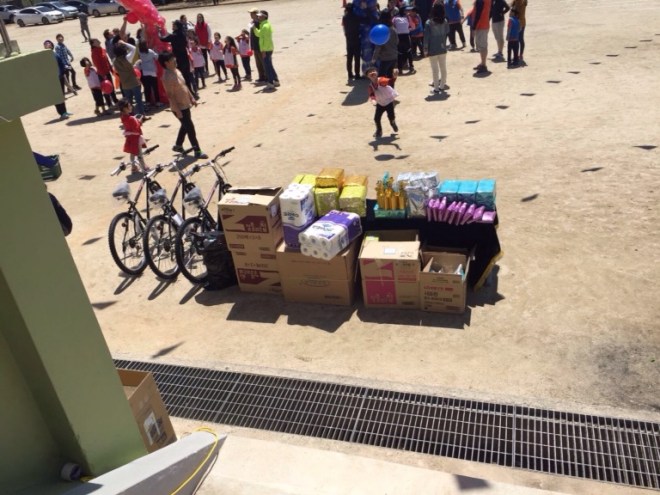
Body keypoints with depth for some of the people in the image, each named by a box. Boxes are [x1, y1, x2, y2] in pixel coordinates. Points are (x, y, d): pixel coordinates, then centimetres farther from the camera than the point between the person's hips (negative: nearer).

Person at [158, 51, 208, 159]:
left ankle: (178, 146, 38)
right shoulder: (167, 77, -22)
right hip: (179, 107, -10)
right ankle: (197, 151, 4)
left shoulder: (176, 71, 7)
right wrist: (177, 110, -24)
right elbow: (170, 95, -24)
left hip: (185, 105, 10)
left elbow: (184, 86, 17)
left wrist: (192, 98, 16)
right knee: (190, 128, -5)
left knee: (185, 126, 21)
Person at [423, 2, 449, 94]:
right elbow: (447, 34, 4)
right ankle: (442, 85, 23)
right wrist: (443, 43, 15)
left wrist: (425, 49, -6)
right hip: (442, 48, 4)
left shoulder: (429, 23, -14)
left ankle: (436, 88, 5)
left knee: (435, 69, 2)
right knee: (443, 67, 14)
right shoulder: (445, 22, -1)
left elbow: (426, 37, -12)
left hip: (432, 50, -4)